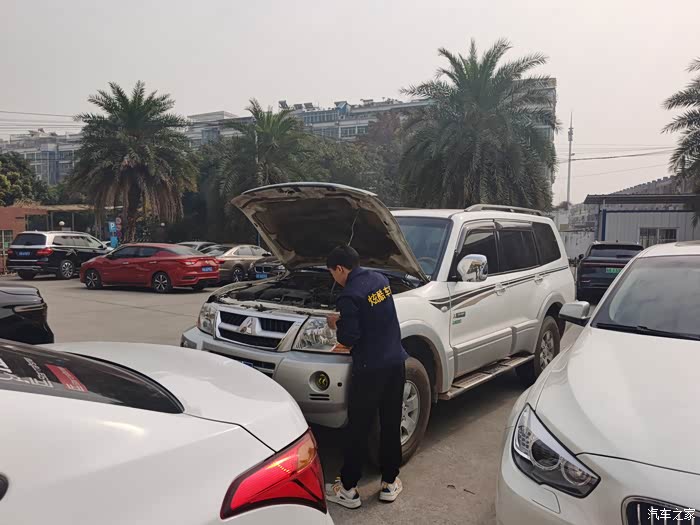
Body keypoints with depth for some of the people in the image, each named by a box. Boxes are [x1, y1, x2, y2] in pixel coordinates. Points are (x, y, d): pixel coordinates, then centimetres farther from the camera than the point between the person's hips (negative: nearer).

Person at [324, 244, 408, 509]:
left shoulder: (349, 296, -17)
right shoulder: (380, 279, 7)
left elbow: (349, 339, -18)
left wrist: (337, 327, 3)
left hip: (370, 369, -7)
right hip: (396, 362, 7)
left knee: (358, 429, 6)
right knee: (391, 425, 16)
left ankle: (348, 489, 18)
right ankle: (390, 483, 28)